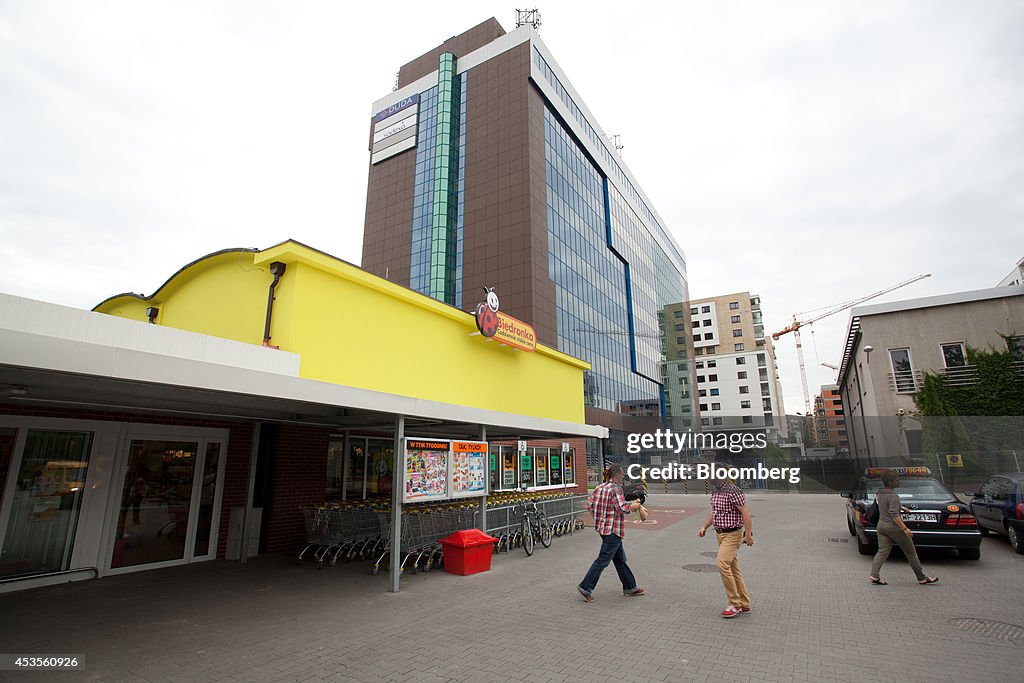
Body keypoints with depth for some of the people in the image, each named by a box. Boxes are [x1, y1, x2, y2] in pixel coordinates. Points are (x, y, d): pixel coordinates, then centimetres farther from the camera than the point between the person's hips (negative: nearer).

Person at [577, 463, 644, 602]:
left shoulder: (600, 488, 7)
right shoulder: (616, 488, -16)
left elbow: (589, 504, 7)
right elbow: (622, 508, -22)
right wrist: (633, 506, -5)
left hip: (604, 527, 9)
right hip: (613, 530, -9)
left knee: (620, 559, 19)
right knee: (603, 560, -2)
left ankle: (630, 587, 30)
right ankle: (585, 588, 2)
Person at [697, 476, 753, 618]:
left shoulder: (733, 491, -18)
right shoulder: (714, 491, 9)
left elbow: (746, 512, -18)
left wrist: (748, 534, -19)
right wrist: (704, 527, 10)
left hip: (732, 534, -9)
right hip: (719, 533, 9)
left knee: (722, 564, -18)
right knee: (733, 568, 13)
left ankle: (735, 604, -5)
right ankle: (744, 605, 23)